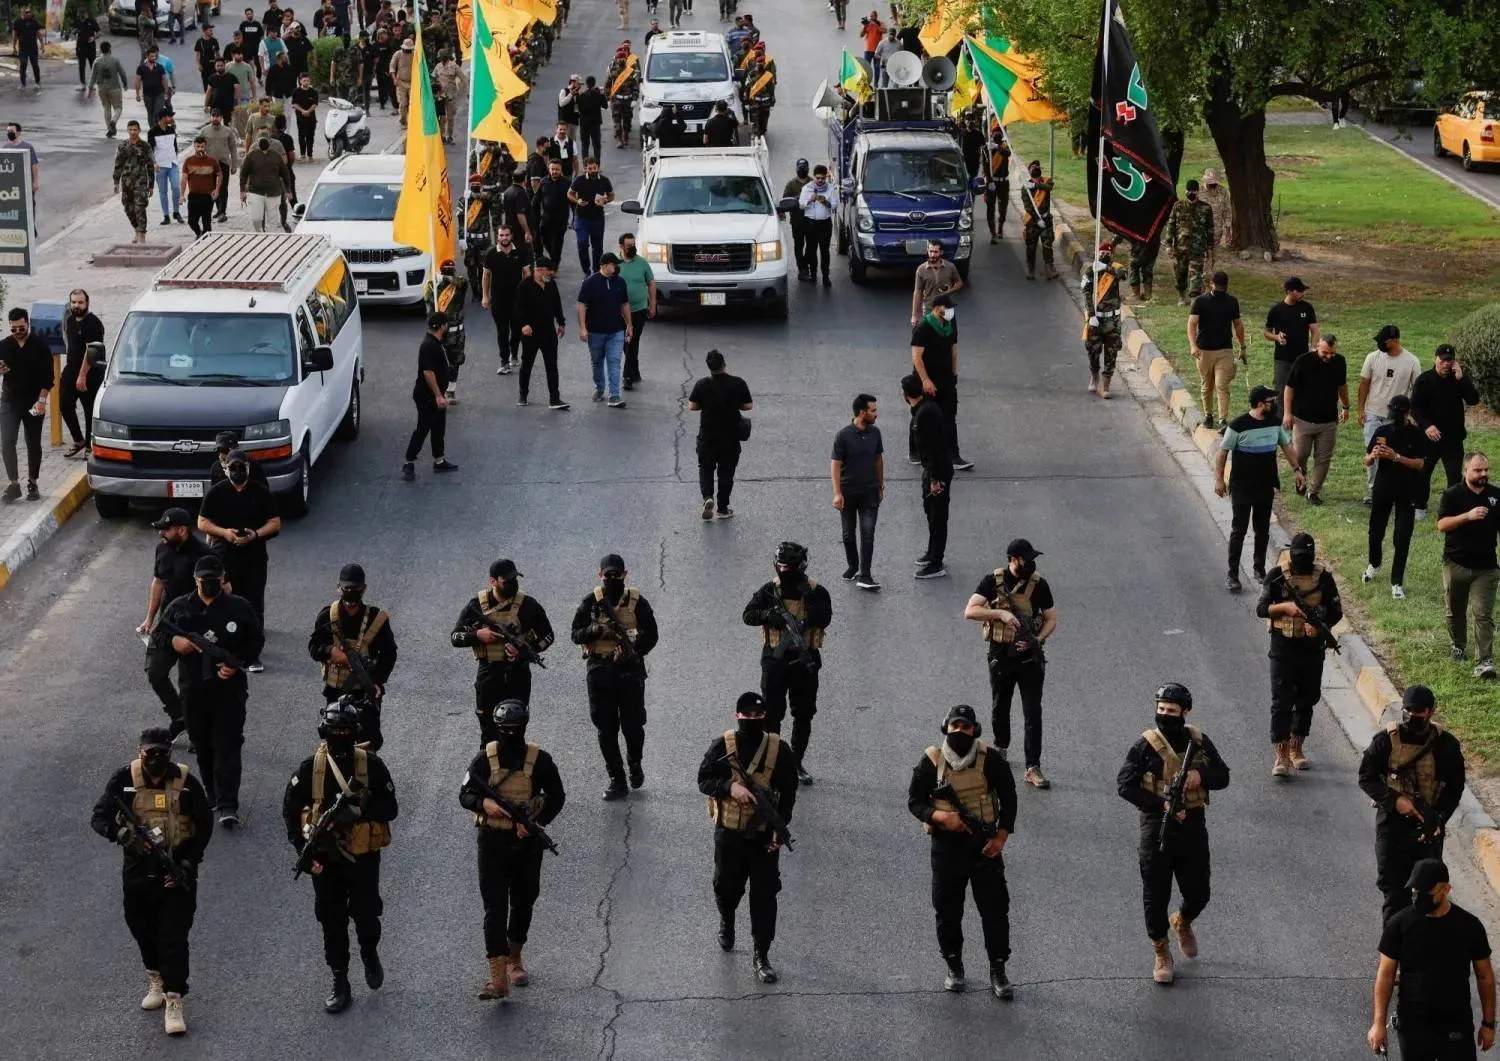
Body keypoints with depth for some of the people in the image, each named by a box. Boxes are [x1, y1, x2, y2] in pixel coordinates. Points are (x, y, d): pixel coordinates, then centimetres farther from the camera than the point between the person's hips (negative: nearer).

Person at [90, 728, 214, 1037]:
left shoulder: (186, 782, -9)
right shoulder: (124, 780, -8)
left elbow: (204, 825, -1)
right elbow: (99, 818, -10)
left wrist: (188, 863, -10)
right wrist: (122, 833, -31)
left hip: (177, 870, -2)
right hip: (138, 869, 2)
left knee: (175, 936, -6)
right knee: (143, 929, 16)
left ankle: (173, 1001, -3)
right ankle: (155, 980, 40)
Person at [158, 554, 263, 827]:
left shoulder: (239, 608, 0)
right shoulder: (180, 608, 4)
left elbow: (256, 640, 5)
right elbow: (158, 633, 12)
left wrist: (237, 664, -11)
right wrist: (173, 641, -12)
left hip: (229, 688, -3)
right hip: (193, 689, 3)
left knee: (227, 746, -8)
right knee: (202, 746, 12)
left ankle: (227, 806, -12)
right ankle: (213, 795, 29)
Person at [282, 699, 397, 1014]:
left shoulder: (371, 765, -7)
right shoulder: (311, 767, -3)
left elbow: (389, 808, -7)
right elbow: (290, 808, 1)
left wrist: (358, 811, -25)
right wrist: (302, 848, -8)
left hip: (363, 858, -1)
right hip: (325, 858, 1)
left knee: (366, 915, 6)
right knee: (331, 922, 7)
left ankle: (370, 953, 39)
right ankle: (340, 984, 17)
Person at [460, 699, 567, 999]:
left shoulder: (539, 760, -4)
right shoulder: (484, 759, -3)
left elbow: (557, 797, 2)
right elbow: (464, 794, 0)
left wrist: (535, 822, -13)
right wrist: (484, 803, -22)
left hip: (527, 841, 1)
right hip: (492, 841, -1)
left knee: (524, 903, 15)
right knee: (494, 907, -9)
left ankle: (515, 958, 38)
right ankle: (498, 977, -15)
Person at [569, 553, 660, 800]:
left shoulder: (637, 602, 0)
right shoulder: (591, 602, 3)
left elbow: (650, 636, 0)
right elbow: (576, 634, 1)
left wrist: (632, 650, -16)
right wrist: (598, 630, -17)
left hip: (630, 670, -1)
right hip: (600, 671, 1)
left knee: (633, 724, 1)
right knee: (606, 728, 2)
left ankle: (635, 764, 31)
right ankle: (617, 781, 8)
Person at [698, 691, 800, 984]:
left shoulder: (778, 749, -7)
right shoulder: (722, 747, -8)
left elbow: (788, 792, -1)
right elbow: (704, 780, -4)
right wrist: (730, 787, -23)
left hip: (764, 835, 0)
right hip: (729, 833, 0)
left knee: (764, 896, -1)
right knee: (727, 887, 16)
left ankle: (761, 956, 8)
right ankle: (726, 922, 50)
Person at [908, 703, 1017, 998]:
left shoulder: (989, 760, -7)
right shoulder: (931, 762, -6)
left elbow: (1008, 798, 2)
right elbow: (915, 801, -2)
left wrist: (1001, 836, -6)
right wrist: (941, 816, -20)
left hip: (985, 844, -1)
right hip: (947, 844, 1)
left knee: (995, 908, 1)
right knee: (948, 910, 9)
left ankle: (998, 972, 12)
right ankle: (954, 969, 26)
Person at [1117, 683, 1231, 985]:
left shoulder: (1199, 742, 2)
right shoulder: (1146, 745, -8)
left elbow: (1223, 776, 8)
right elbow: (1125, 785, -11)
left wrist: (1201, 776, -15)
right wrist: (1162, 805, -19)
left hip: (1193, 827, 3)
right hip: (1157, 828, -3)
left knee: (1198, 894, 10)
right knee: (1156, 897, 3)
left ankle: (1183, 923, 44)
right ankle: (1161, 954, 21)